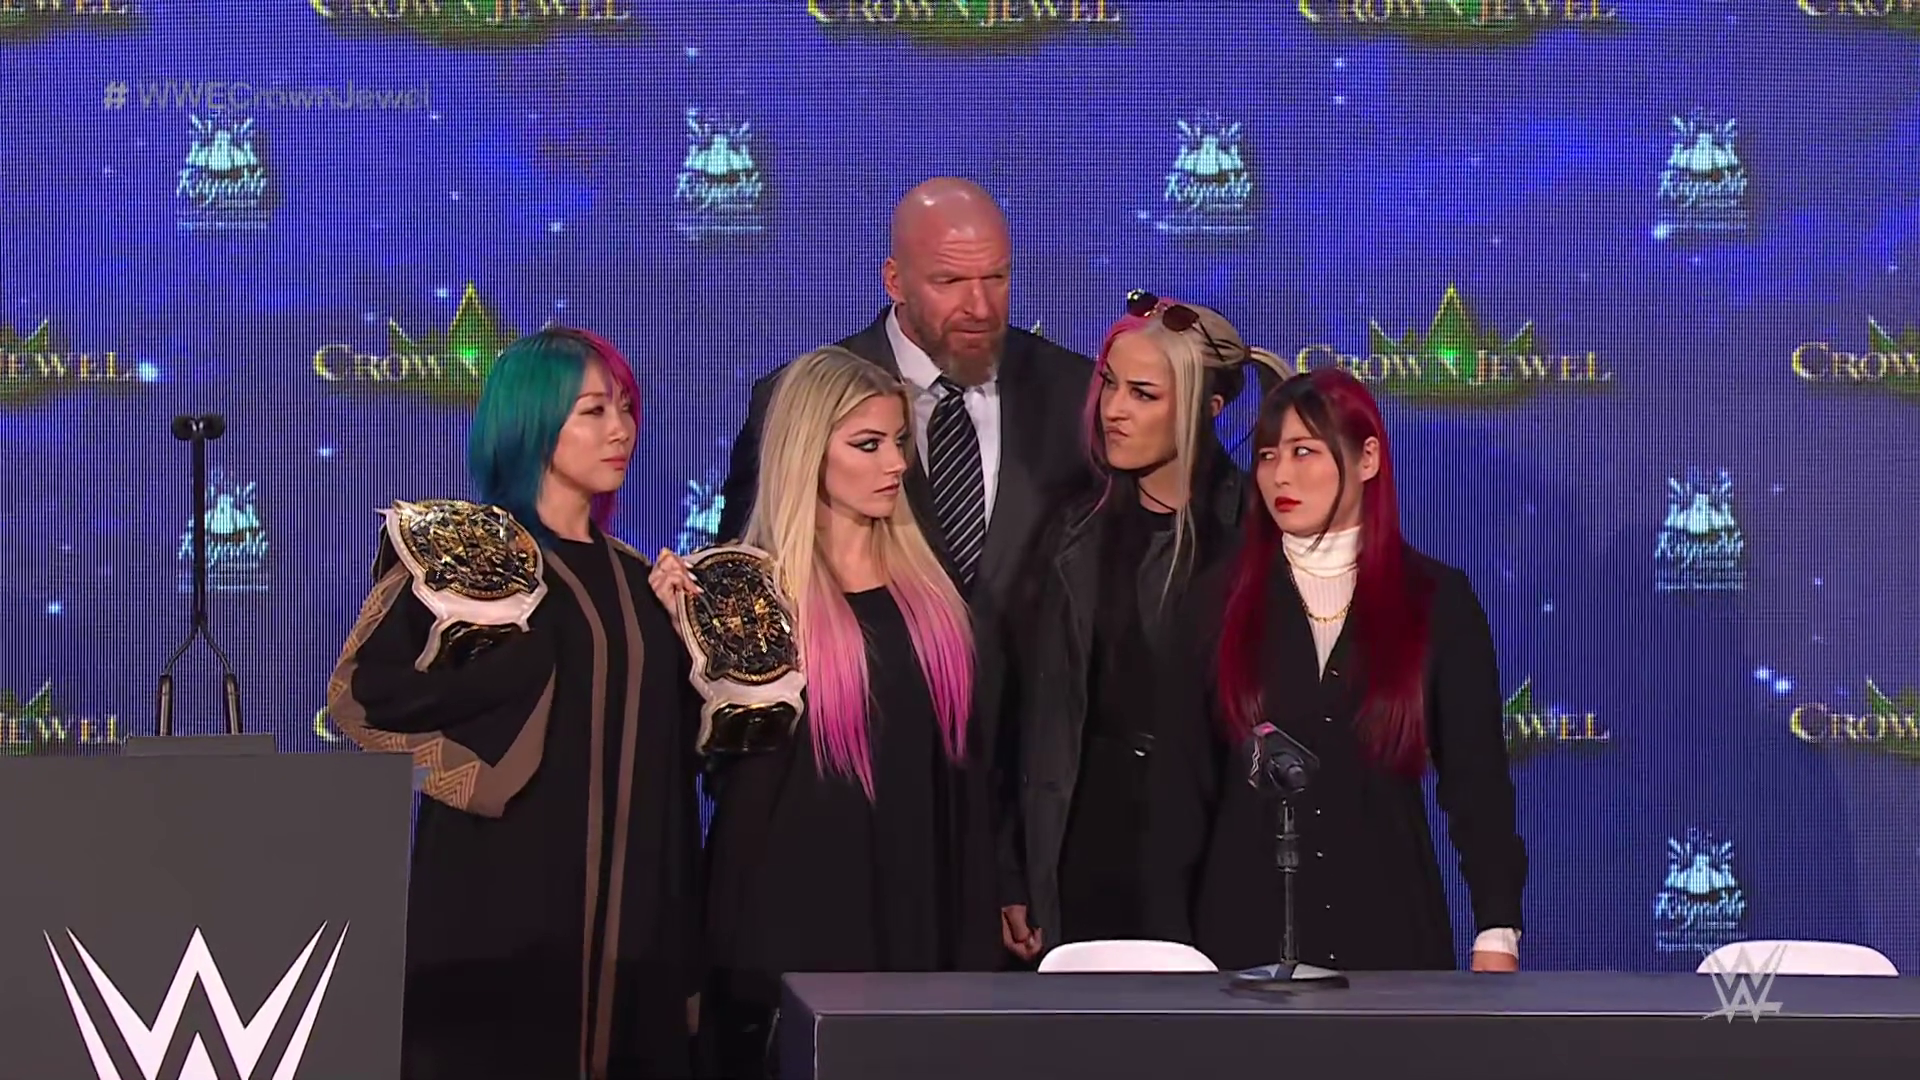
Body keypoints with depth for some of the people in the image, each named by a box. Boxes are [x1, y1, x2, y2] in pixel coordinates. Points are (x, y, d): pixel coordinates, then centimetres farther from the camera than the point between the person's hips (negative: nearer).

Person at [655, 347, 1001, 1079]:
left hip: (916, 909, 5)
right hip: (794, 913, -4)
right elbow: (723, 760, -7)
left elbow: (959, 758, 12)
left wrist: (974, 933, 9)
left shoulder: (928, 586, 9)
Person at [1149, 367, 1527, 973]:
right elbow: (1184, 784, 3)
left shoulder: (1438, 601, 1)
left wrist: (1497, 932, -7)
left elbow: (1477, 779, 0)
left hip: (1390, 928, 0)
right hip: (1245, 929, 1)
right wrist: (1170, 945, -2)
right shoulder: (1221, 602, 3)